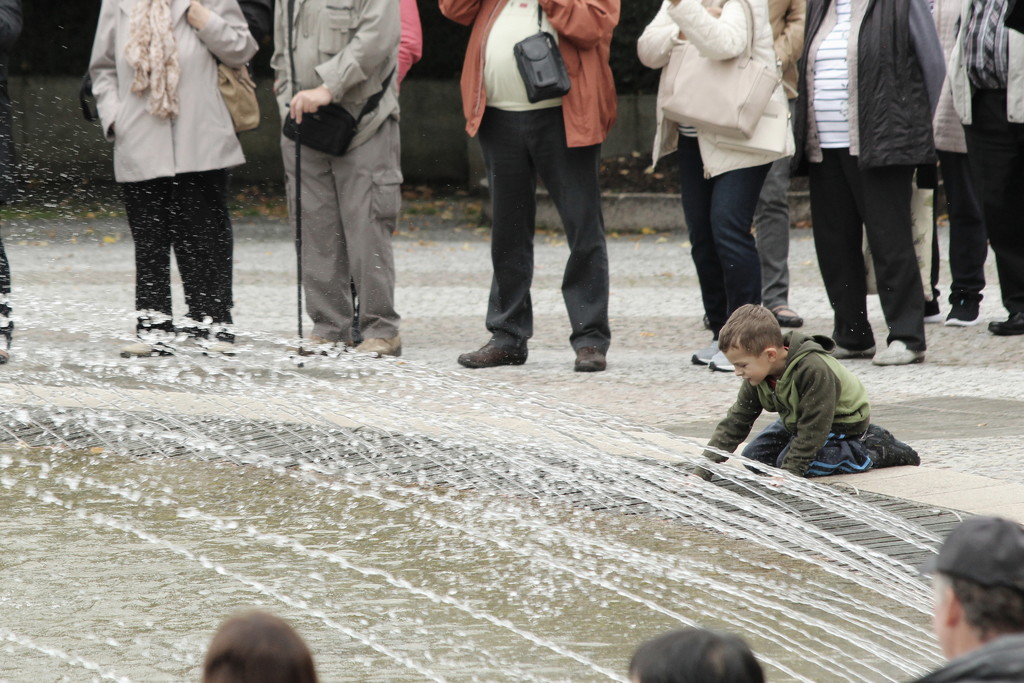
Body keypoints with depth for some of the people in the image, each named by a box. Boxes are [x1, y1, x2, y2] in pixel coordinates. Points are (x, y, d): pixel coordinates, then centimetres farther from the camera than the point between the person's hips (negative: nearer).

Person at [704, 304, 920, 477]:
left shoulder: (813, 370, -38)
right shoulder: (758, 377, -13)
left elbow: (812, 429, -33)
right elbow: (735, 422, -8)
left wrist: (789, 473, -34)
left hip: (843, 422, -9)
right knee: (753, 457, 6)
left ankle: (875, 450, -9)